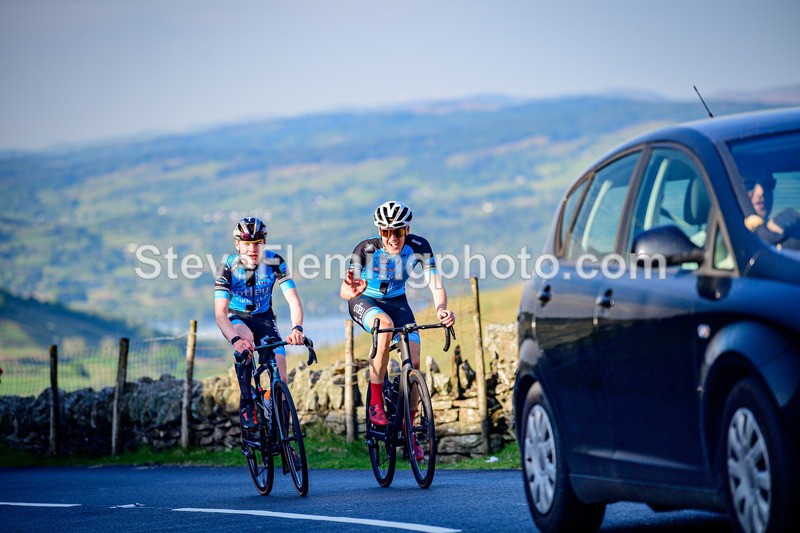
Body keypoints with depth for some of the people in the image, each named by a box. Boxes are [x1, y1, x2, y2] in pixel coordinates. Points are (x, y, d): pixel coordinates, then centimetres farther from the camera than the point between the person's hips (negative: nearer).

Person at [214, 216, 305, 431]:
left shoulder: (274, 262, -21)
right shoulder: (228, 267, -26)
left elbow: (293, 301, -26)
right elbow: (220, 313, -34)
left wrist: (297, 328, -47)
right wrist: (235, 339, -54)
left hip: (264, 317, 2)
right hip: (237, 318, -2)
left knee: (280, 375, -15)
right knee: (245, 339, -38)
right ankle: (246, 404, -27)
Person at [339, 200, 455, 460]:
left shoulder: (418, 246, -22)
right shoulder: (366, 249, -29)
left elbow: (435, 283, -30)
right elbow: (343, 291, -37)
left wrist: (441, 309, -51)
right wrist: (351, 291, -62)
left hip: (397, 301, 3)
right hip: (365, 302, -3)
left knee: (414, 363, -12)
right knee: (385, 324, -37)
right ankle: (375, 403, -28)